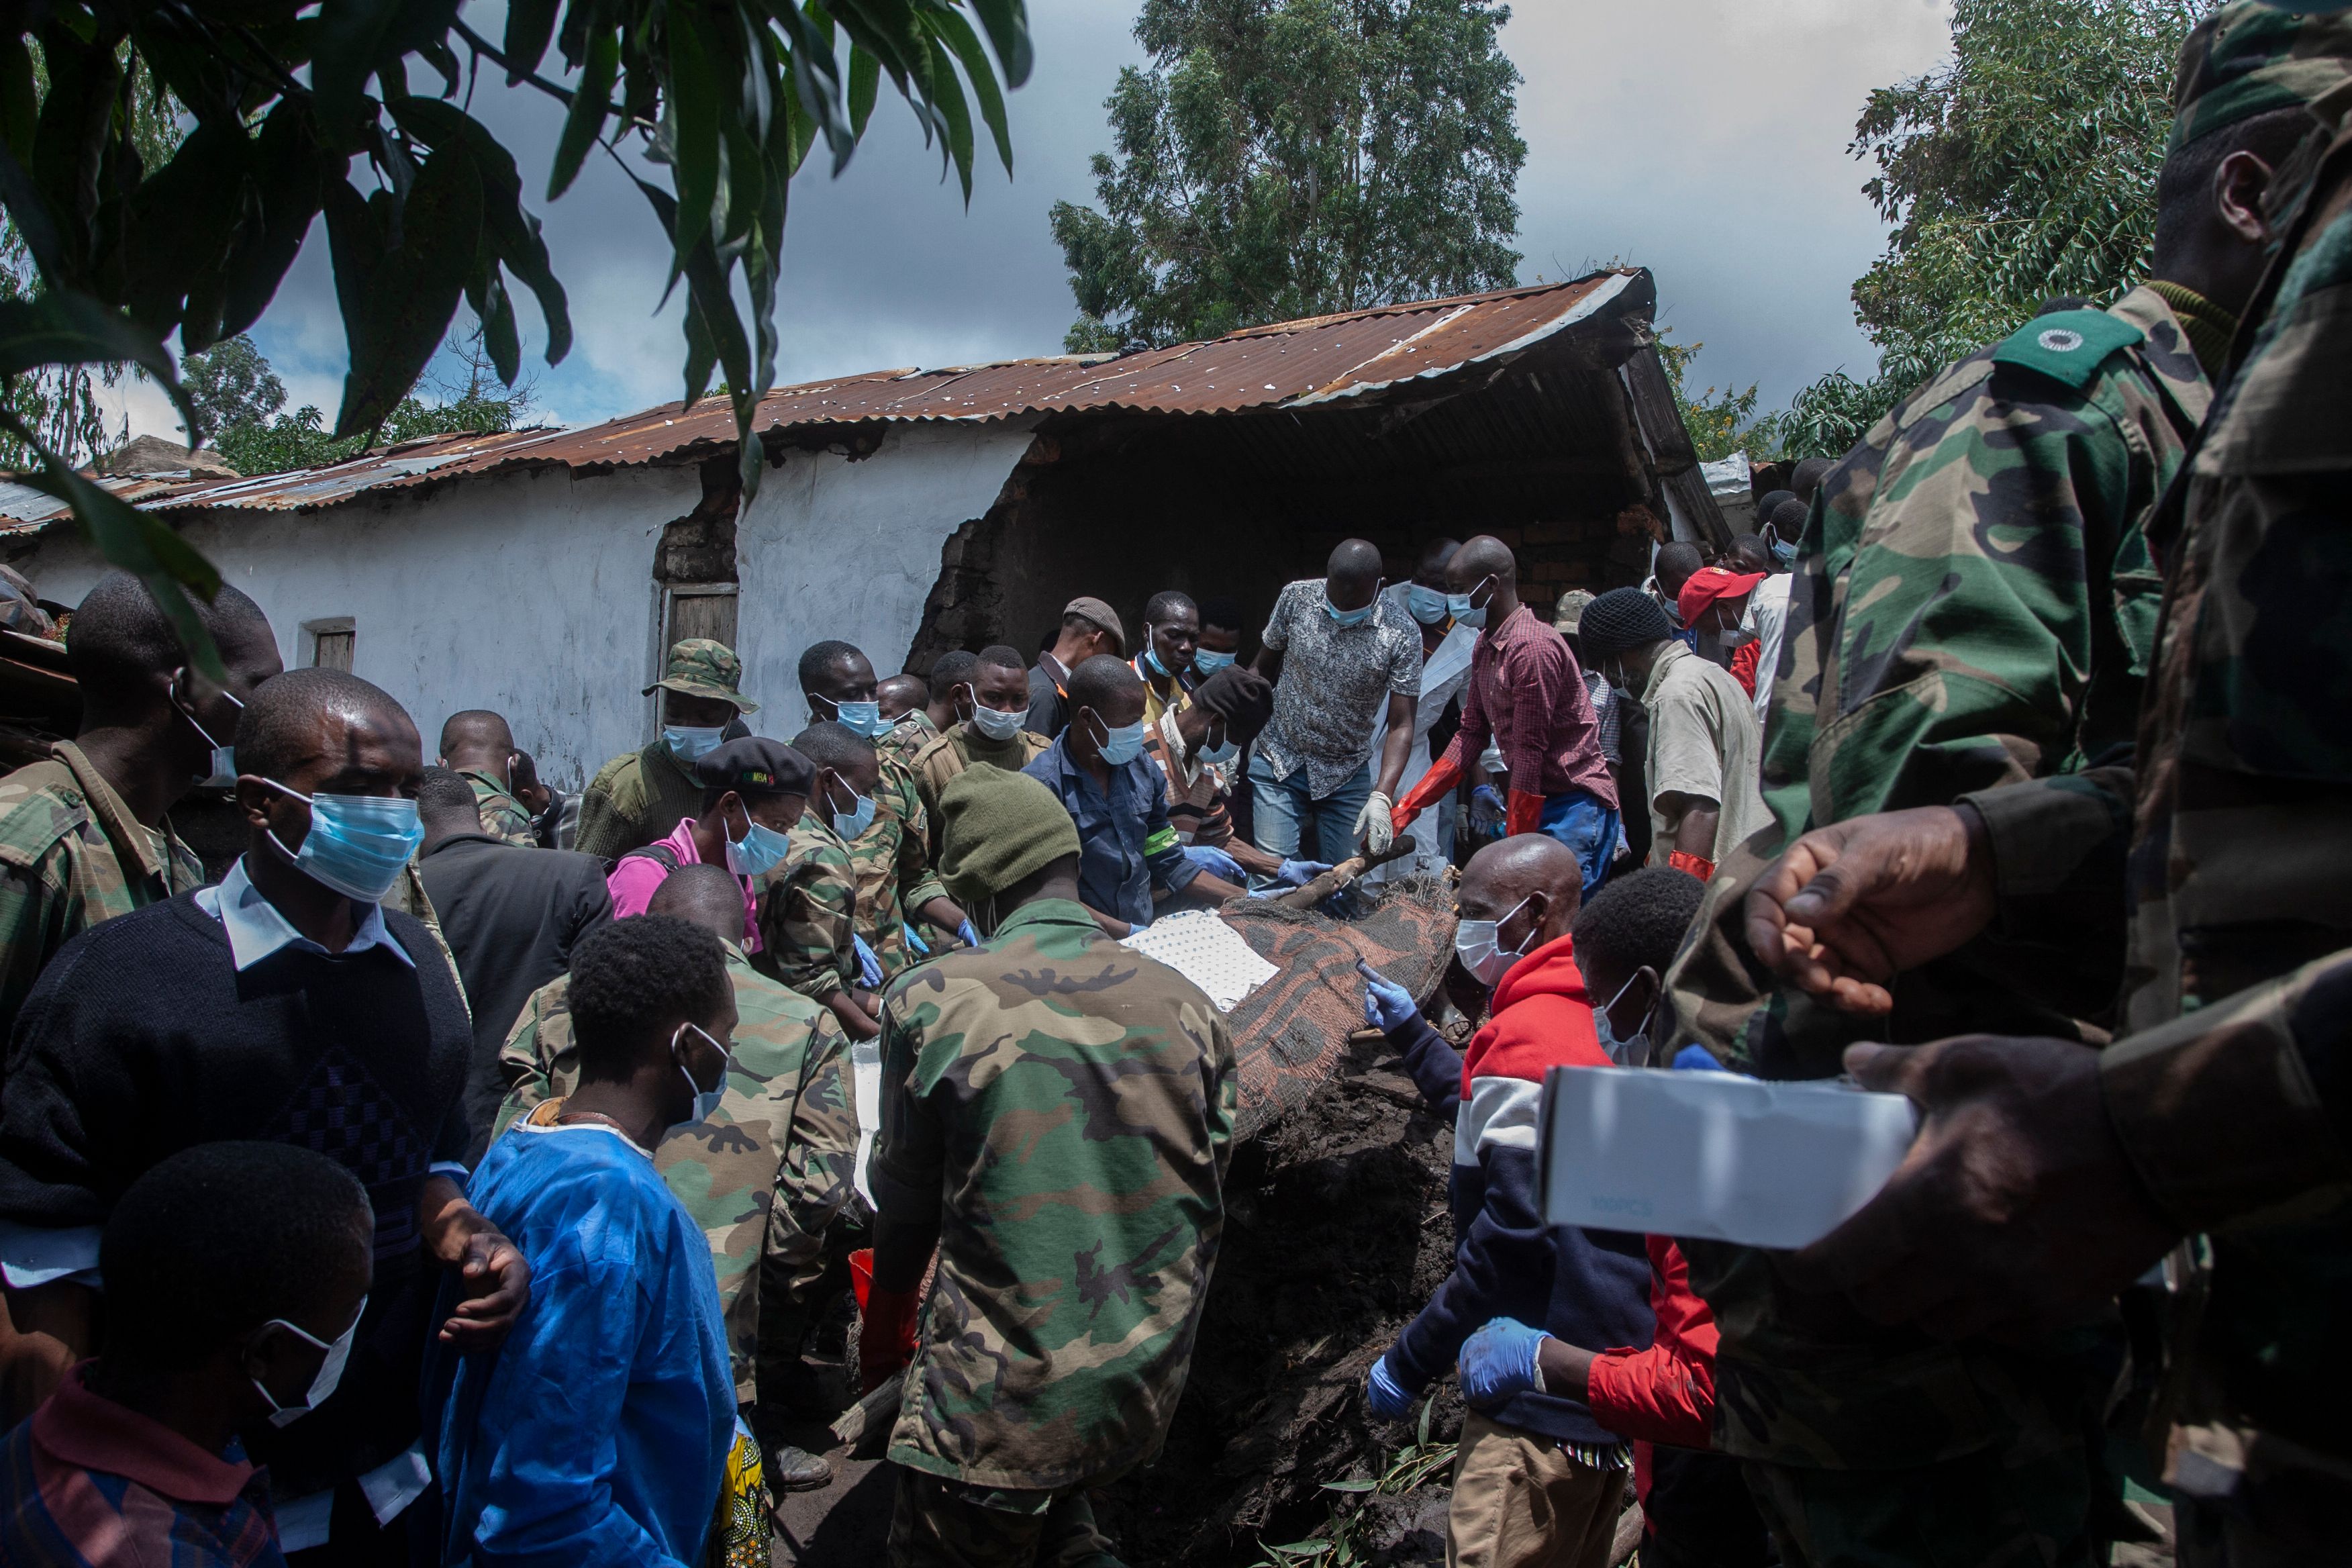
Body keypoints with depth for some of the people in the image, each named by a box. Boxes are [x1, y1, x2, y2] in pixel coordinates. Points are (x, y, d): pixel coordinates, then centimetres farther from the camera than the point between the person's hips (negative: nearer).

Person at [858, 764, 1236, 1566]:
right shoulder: (1186, 1004, -3)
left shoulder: (928, 1000, -12)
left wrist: (882, 1344, 18)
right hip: (1147, 1391, 4)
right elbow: (1206, 1206, 6)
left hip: (998, 1404, -4)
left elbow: (906, 1202, 0)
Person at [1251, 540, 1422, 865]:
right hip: (1277, 763, 0)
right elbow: (1263, 670, 5)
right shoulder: (1297, 598, -9)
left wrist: (1381, 797, -28)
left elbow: (1401, 724, -15)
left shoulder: (1402, 634, -14)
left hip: (1346, 776, 0)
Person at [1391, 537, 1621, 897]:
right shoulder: (1486, 646, 11)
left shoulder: (1533, 648, -20)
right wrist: (1410, 806, 7)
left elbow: (1530, 752, -20)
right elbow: (1471, 733, 13)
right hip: (1531, 800, 9)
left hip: (1574, 806, -9)